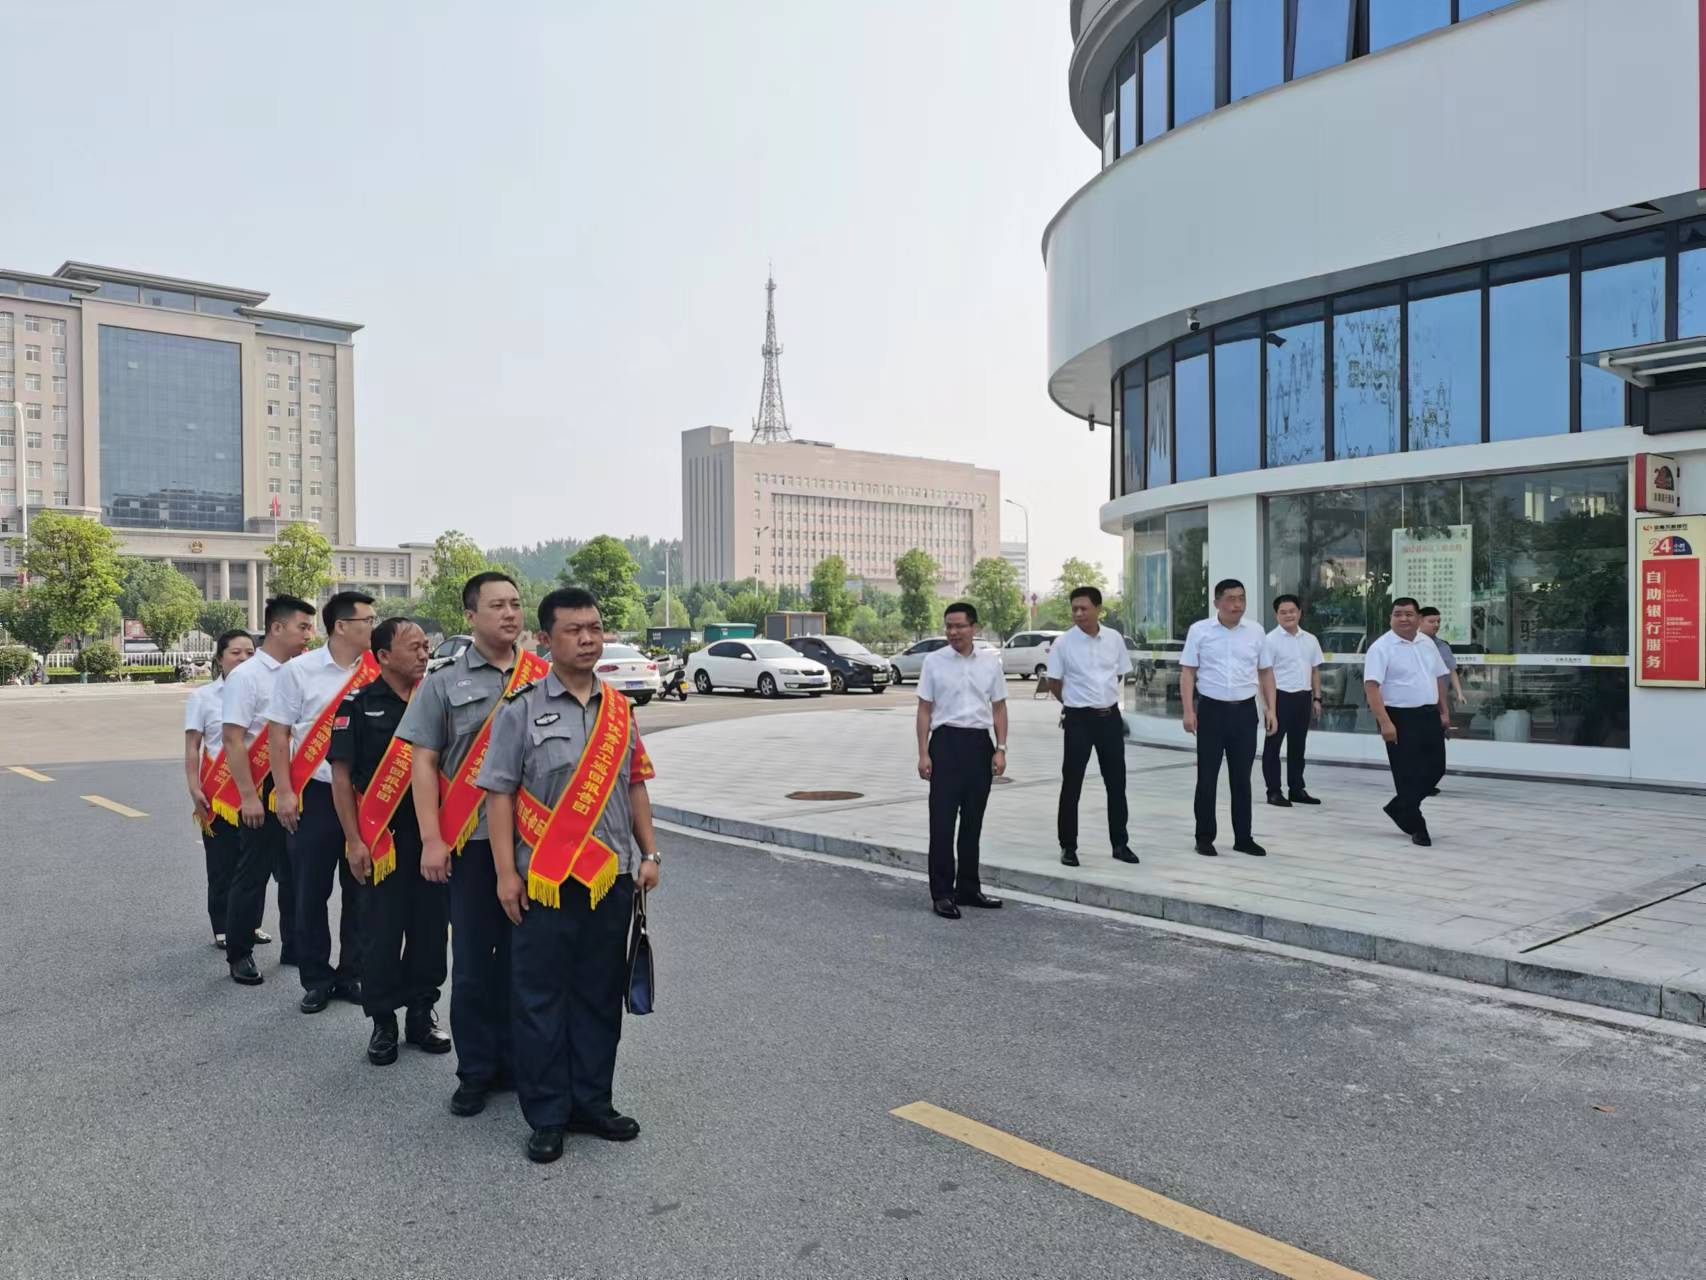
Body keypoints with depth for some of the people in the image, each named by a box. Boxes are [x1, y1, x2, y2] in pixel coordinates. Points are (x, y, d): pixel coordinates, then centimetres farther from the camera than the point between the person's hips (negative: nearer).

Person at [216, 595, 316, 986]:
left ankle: (295, 949, 23)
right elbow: (233, 739, -14)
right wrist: (248, 796, -18)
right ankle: (239, 953, 18)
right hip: (263, 791, -6)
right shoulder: (246, 676, -10)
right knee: (252, 874, 4)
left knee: (296, 872, 12)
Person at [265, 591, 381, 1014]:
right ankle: (317, 979, 20)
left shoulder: (376, 671, 2)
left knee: (360, 891, 9)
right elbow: (278, 733, -1)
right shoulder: (299, 670, -3)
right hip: (315, 794, -2)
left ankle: (352, 975, 23)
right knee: (312, 892, 6)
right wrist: (284, 793, -7)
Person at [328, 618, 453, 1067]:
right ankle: (383, 1022, 19)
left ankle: (422, 1014, 24)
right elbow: (341, 775, -4)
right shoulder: (358, 704, -4)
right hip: (383, 840, -3)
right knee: (381, 932, 5)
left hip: (433, 836, 3)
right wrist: (354, 840, -9)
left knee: (431, 928, 9)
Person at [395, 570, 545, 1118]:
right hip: (472, 840, -1)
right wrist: (432, 840, -7)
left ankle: (515, 1060, 25)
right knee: (473, 959, 6)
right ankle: (475, 1071, 19)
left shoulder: (544, 677, 6)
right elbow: (424, 763, 1)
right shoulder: (445, 683, 3)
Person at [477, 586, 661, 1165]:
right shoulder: (522, 709, -4)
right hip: (544, 880, -4)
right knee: (540, 998, 5)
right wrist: (506, 873, -10)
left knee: (600, 996, 13)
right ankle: (547, 1117, 17)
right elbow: (499, 793, -5)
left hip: (612, 877, 4)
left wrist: (649, 854, 11)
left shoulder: (619, 710, 10)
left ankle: (591, 1102, 27)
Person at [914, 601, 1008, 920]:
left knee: (973, 822, 12)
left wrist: (1001, 748, 0)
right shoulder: (934, 661, -1)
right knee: (942, 821, -3)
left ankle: (968, 888, 24)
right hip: (946, 742, -3)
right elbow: (924, 709, 0)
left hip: (980, 744, 3)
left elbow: (999, 707, 9)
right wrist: (923, 753, -6)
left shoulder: (990, 662, 6)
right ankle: (941, 893, 5)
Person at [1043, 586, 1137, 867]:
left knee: (1116, 783, 10)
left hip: (1110, 716, 3)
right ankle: (1068, 846, 11)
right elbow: (1053, 681, 1)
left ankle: (1119, 843, 22)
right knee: (1071, 784, 1)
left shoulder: (1114, 638, -1)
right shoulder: (1064, 643, -9)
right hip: (1079, 719, -3)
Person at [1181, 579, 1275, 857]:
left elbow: (1266, 672, 11)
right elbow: (1188, 672, -2)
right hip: (1211, 710, -2)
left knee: (1242, 778, 9)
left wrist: (1270, 709, 3)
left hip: (1245, 711, 2)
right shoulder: (1199, 631, -3)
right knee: (1207, 777, 3)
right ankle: (1204, 837, 13)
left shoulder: (1255, 631, 5)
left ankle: (1243, 837, 19)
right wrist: (1189, 711, -10)